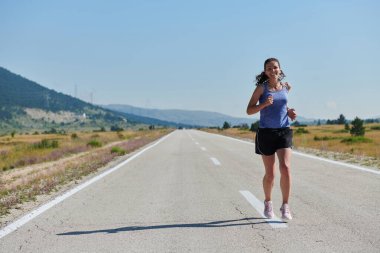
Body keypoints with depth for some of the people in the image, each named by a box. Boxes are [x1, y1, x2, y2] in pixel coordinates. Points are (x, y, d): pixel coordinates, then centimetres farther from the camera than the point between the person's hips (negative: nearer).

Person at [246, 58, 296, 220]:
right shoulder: (261, 88, -1)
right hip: (266, 133, -2)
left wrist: (290, 113, 7)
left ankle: (285, 206, -5)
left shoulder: (286, 87, 8)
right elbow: (249, 111, -2)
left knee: (285, 167, -16)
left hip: (284, 132, 2)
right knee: (270, 173, 5)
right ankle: (268, 202, 30)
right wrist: (264, 104, -19)